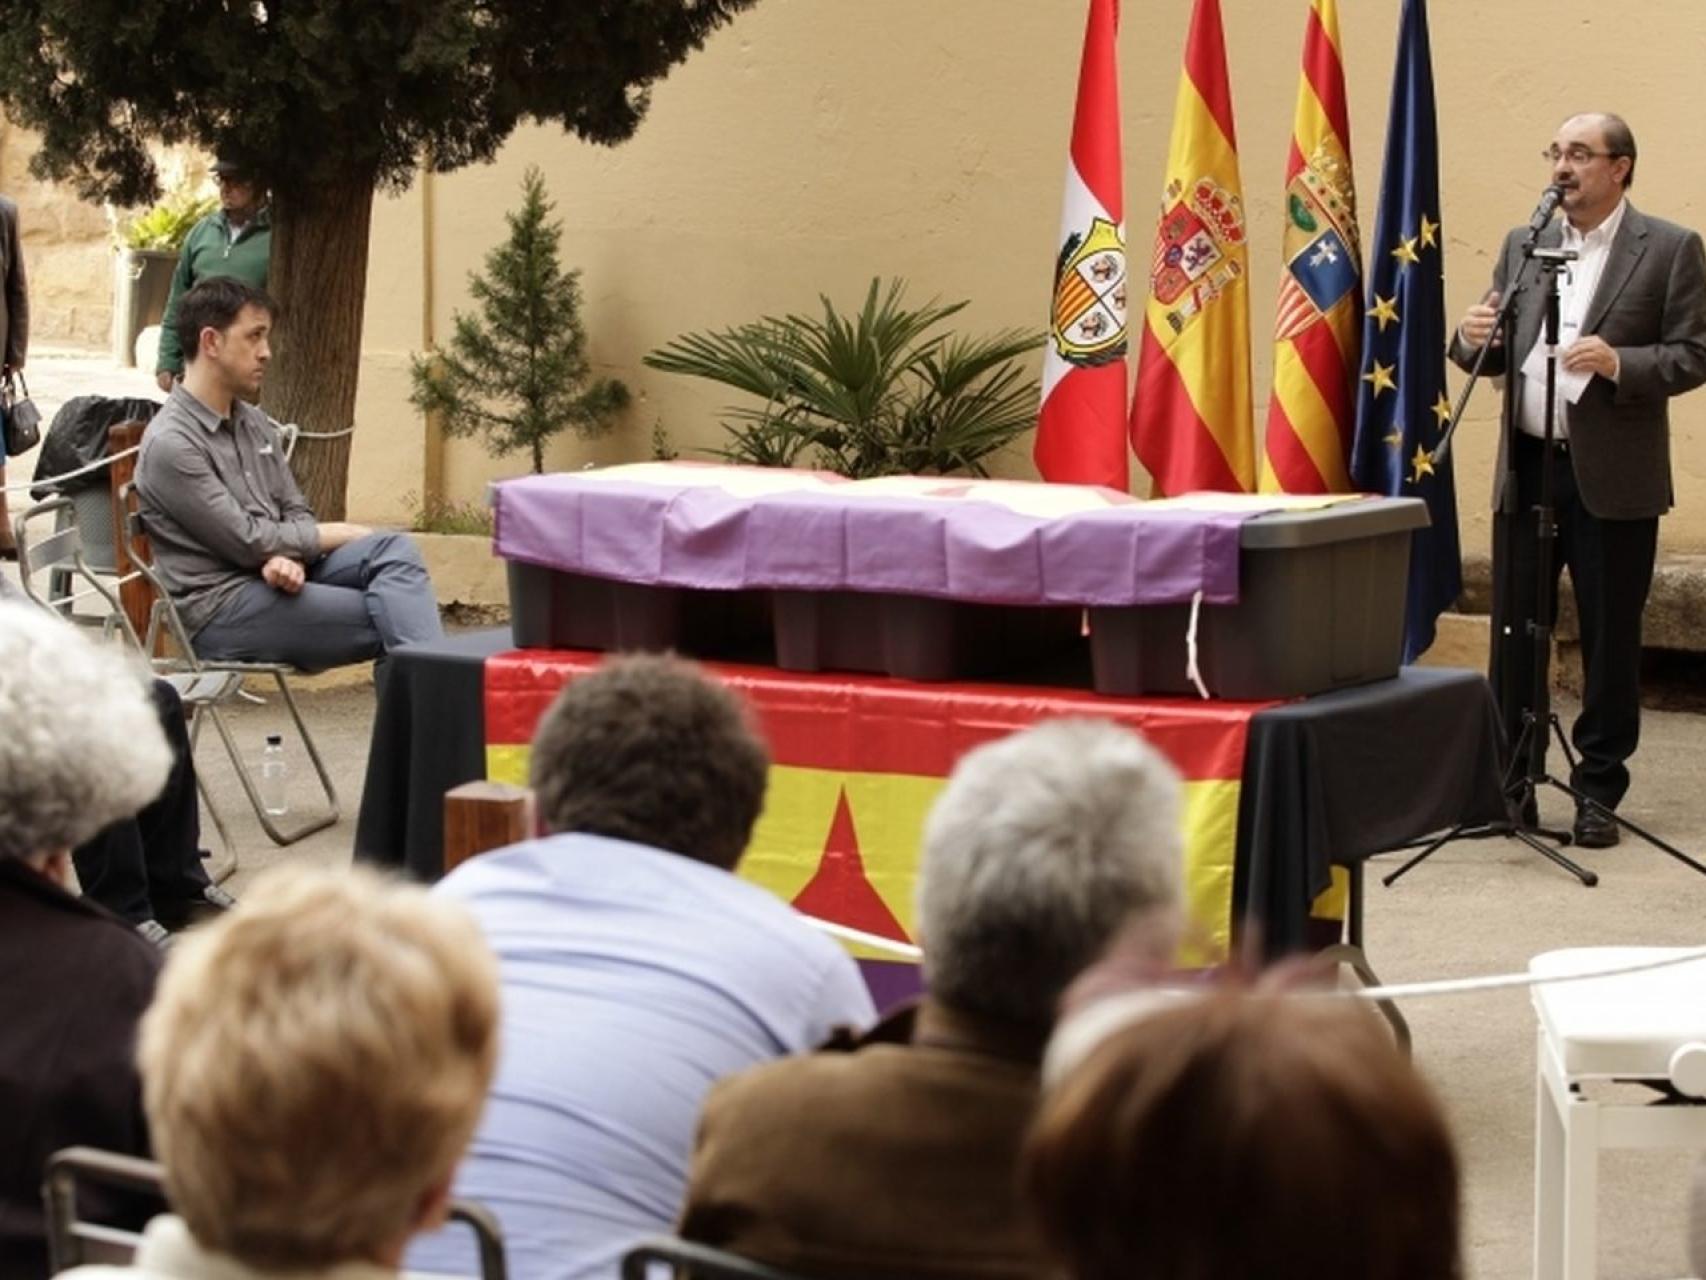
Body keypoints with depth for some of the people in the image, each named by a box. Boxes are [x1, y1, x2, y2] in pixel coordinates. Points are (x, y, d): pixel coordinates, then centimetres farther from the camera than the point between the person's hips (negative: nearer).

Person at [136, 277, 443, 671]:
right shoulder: (170, 444, -13)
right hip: (221, 605, -7)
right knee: (389, 616, -23)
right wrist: (343, 534, -3)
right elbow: (248, 543, -14)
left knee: (395, 549, -20)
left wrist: (287, 559, -11)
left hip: (276, 577, 7)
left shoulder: (254, 424, 14)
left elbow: (296, 515, 15)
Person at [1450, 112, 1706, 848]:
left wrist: (1618, 362, -22)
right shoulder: (1522, 245, 12)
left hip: (1613, 478, -4)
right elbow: (1499, 356, 15)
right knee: (1514, 632, 7)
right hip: (1527, 466, 4)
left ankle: (1598, 792, 11)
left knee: (1609, 640, 3)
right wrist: (1474, 341, -8)